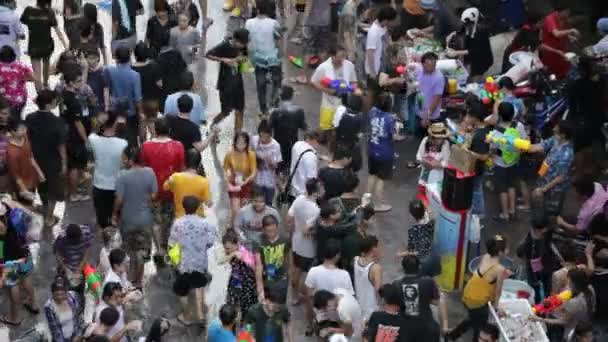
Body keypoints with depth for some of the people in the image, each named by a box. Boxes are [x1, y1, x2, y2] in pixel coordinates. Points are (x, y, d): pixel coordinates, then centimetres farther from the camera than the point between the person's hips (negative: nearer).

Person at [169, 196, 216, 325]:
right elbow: (210, 242, -9)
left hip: (184, 262, -1)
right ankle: (199, 312, 20)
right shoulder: (204, 223, -12)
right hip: (200, 261, 1)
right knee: (199, 286, 27)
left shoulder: (178, 223, -14)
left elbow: (172, 243, -9)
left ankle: (185, 316, 31)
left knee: (183, 290, 18)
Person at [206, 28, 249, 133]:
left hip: (238, 82, 5)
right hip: (225, 84, -5)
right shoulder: (224, 46, -16)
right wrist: (223, 59, -25)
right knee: (226, 111, -1)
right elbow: (208, 55, -14)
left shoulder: (242, 47, -1)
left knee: (239, 111, 4)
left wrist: (243, 59, -9)